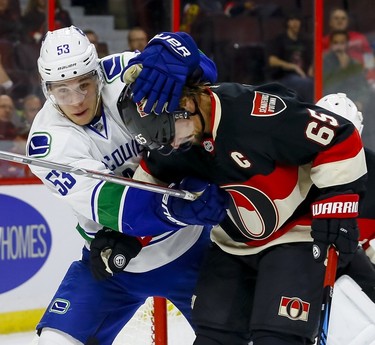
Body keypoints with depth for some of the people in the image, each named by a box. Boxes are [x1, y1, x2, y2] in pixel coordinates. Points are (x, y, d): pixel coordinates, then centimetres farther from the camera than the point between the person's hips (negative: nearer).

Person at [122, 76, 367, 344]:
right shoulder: (170, 146, -8)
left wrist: (336, 210, -24)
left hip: (295, 236, -7)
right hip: (232, 245, 7)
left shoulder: (254, 111, -30)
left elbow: (339, 140, -25)